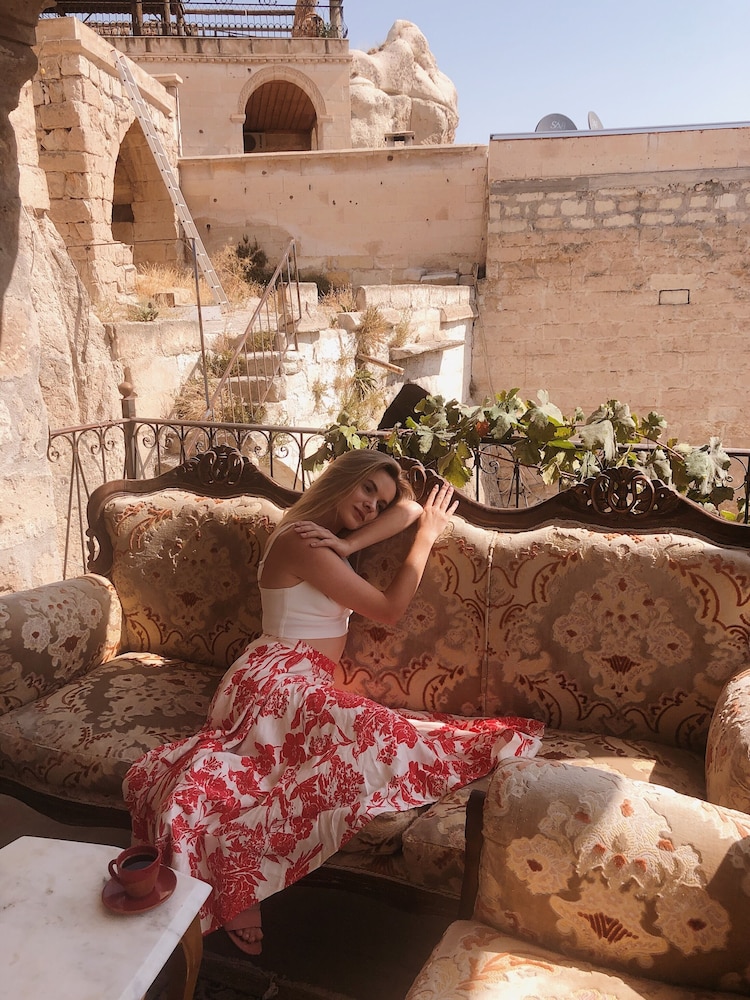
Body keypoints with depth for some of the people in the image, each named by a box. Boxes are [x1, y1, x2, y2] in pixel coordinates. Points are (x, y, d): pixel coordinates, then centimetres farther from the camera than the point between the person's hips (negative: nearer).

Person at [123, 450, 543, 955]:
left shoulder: (329, 531, 19)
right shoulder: (304, 541, -9)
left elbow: (410, 509, 15)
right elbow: (390, 607, -5)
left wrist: (348, 543, -3)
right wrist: (429, 535, 4)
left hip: (301, 682, 9)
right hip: (279, 680, -9)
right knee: (375, 738, -30)